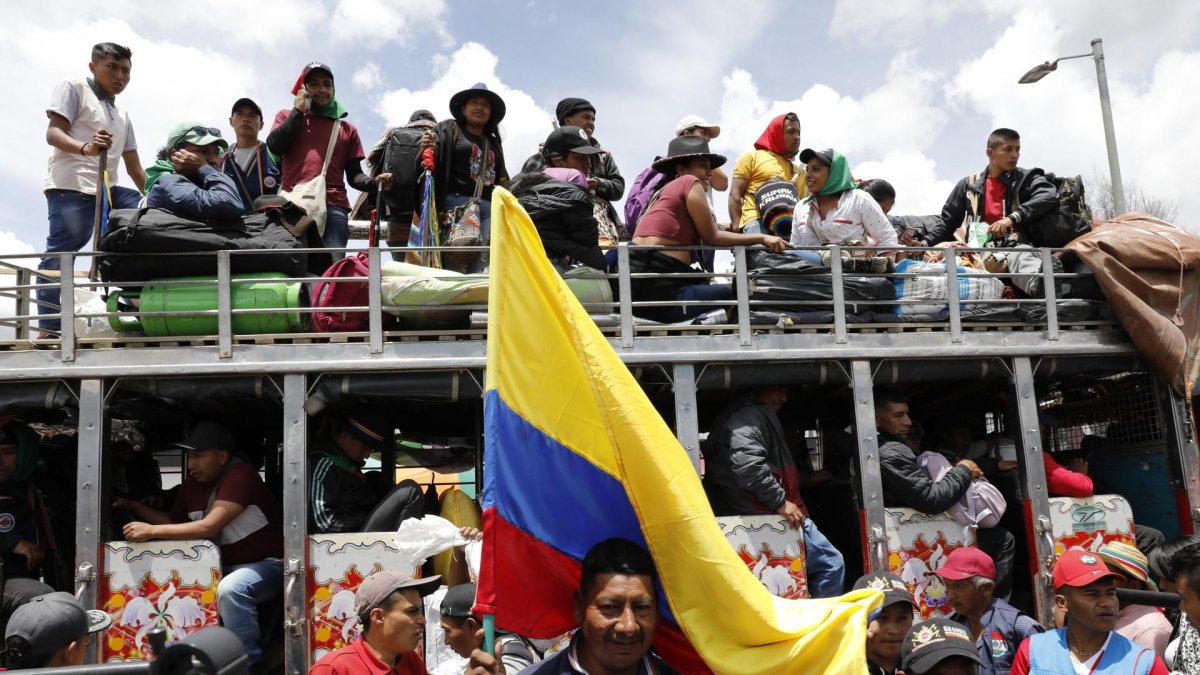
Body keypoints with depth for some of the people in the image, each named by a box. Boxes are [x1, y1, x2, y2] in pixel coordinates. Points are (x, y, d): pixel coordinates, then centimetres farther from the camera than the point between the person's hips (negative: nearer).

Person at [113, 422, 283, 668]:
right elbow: (173, 521, 19)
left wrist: (151, 531, -25)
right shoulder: (192, 484, 4)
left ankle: (248, 664, -19)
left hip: (265, 564, -8)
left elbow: (209, 526, -28)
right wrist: (132, 506, 6)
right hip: (224, 567, 9)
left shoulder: (240, 475, -21)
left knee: (230, 589, -35)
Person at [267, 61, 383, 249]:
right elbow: (275, 146, 2)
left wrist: (374, 183, -6)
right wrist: (298, 111, 8)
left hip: (333, 206, 0)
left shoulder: (347, 129, 23)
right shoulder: (287, 117, 23)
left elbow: (354, 175, 17)